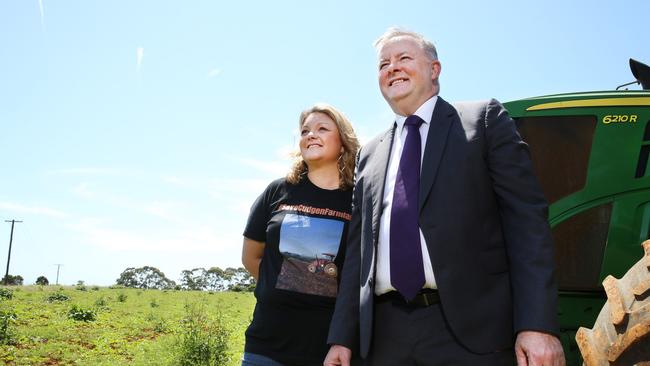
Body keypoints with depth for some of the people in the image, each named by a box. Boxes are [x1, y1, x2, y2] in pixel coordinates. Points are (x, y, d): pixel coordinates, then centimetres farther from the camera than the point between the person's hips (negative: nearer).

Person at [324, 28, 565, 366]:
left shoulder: (484, 119, 5)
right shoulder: (369, 155, 18)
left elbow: (526, 218, -4)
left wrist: (537, 324, -14)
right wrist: (343, 337, 10)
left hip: (471, 328, -4)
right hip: (386, 334, 4)